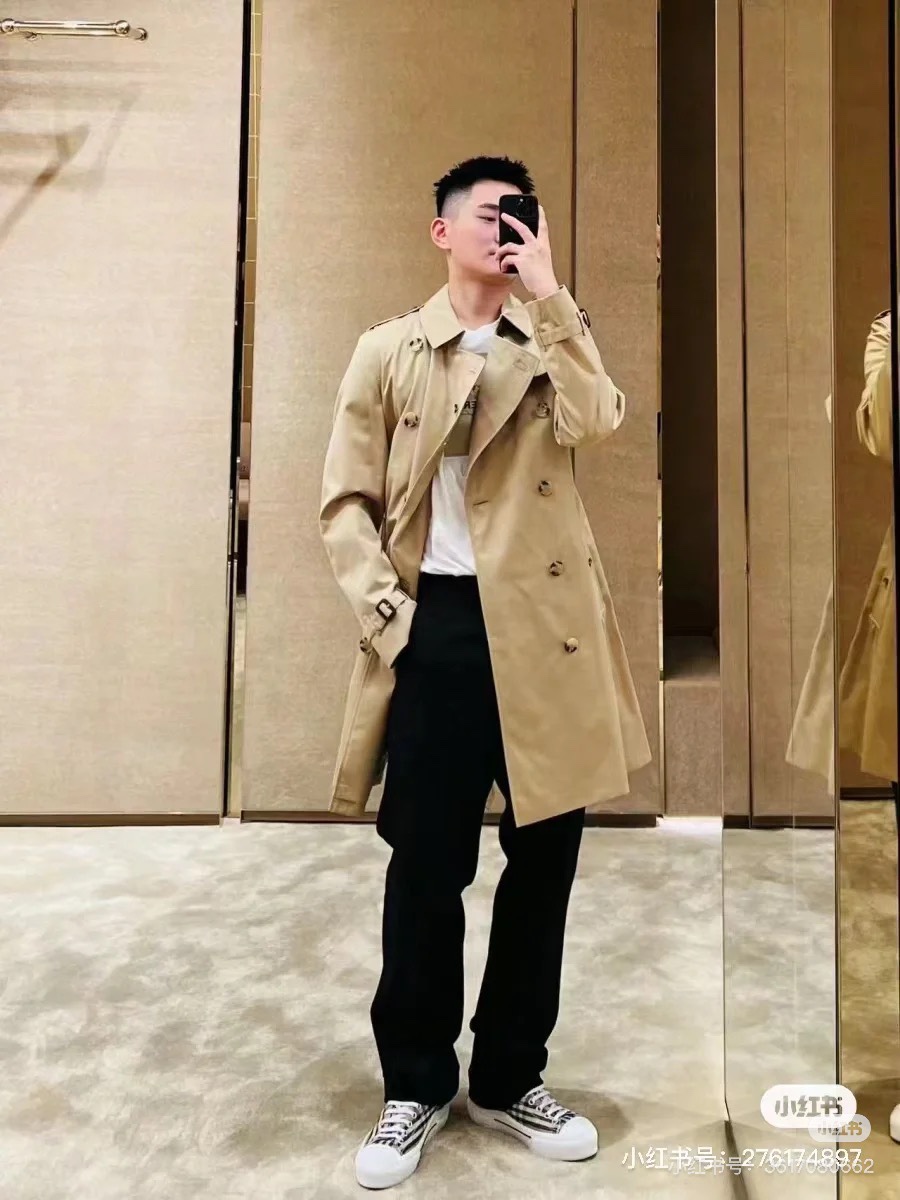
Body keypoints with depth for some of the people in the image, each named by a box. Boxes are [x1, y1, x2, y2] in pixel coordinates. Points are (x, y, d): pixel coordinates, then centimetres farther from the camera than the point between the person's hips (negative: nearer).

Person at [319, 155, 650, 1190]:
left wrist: (546, 294, -11)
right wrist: (386, 615, -9)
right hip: (438, 627, -2)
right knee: (427, 864, 5)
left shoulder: (554, 340, 12)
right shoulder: (389, 350, 6)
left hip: (545, 627, 3)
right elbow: (346, 501, 2)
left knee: (544, 855, 9)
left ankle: (510, 1077, 30)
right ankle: (415, 1085, 26)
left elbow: (594, 421, -11)